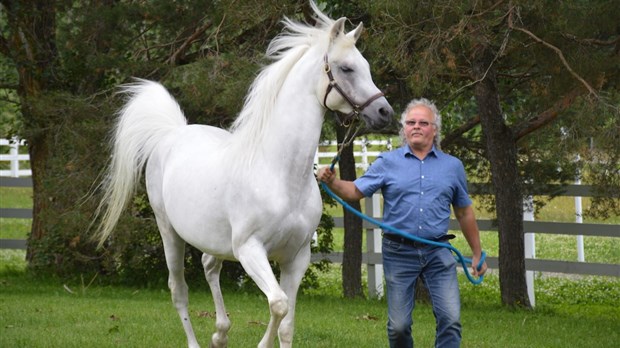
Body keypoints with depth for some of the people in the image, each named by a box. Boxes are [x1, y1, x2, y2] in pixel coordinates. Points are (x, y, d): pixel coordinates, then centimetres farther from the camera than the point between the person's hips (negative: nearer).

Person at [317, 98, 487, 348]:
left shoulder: (452, 166, 9)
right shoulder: (387, 163, 4)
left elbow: (464, 214, 16)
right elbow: (355, 191, 1)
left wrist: (477, 254, 17)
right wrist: (331, 182, -20)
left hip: (438, 252, 1)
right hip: (399, 252, 0)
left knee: (450, 320, -11)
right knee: (399, 326, 3)